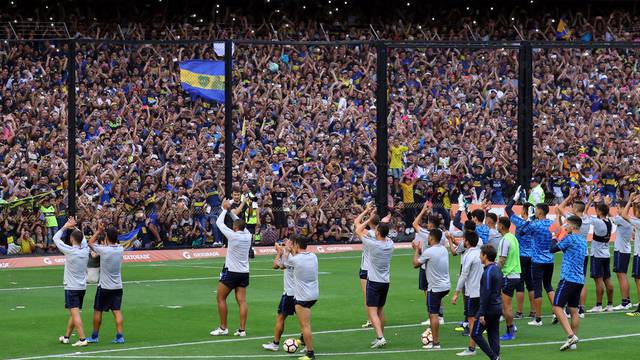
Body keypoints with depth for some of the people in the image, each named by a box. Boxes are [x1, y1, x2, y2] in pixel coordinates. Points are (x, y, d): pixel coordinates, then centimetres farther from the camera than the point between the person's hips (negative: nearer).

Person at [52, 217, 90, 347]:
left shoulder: (69, 251, -16)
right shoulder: (85, 251, 0)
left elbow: (55, 238, -5)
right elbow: (82, 238, 22)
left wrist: (65, 226, 3)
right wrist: (74, 227, 22)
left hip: (71, 287, -7)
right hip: (82, 287, 7)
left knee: (75, 313, -11)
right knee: (73, 313, 17)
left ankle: (82, 339, -20)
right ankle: (66, 337, 30)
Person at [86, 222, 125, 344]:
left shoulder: (104, 250, -17)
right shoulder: (120, 250, -4)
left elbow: (90, 243, 0)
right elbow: (115, 243, 20)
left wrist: (99, 231, 5)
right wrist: (105, 232, 16)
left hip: (104, 287, -4)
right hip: (118, 287, 4)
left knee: (98, 311, 9)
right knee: (117, 311, 3)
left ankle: (94, 336, 16)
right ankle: (120, 336, -5)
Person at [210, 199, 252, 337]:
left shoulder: (233, 236, -16)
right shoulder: (247, 236, 0)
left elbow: (219, 223, -6)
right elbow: (240, 223, 20)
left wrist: (225, 209, 8)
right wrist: (231, 209, 24)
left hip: (231, 272, -6)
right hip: (244, 272, 6)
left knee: (221, 298, 5)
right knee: (242, 301, 3)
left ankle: (223, 328, 5)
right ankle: (242, 329, -2)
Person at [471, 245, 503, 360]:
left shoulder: (488, 272, -18)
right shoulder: (497, 269, 11)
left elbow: (486, 294, -20)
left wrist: (482, 314, -19)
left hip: (489, 308, -9)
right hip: (498, 307, 9)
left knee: (476, 334, -1)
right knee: (494, 336, 10)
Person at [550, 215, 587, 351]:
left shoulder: (570, 238, -11)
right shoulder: (583, 240, 15)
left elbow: (553, 249, -4)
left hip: (568, 278, -8)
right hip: (580, 279, 8)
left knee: (557, 307, -10)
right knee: (574, 310, 10)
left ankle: (571, 335, -22)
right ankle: (573, 341, 10)